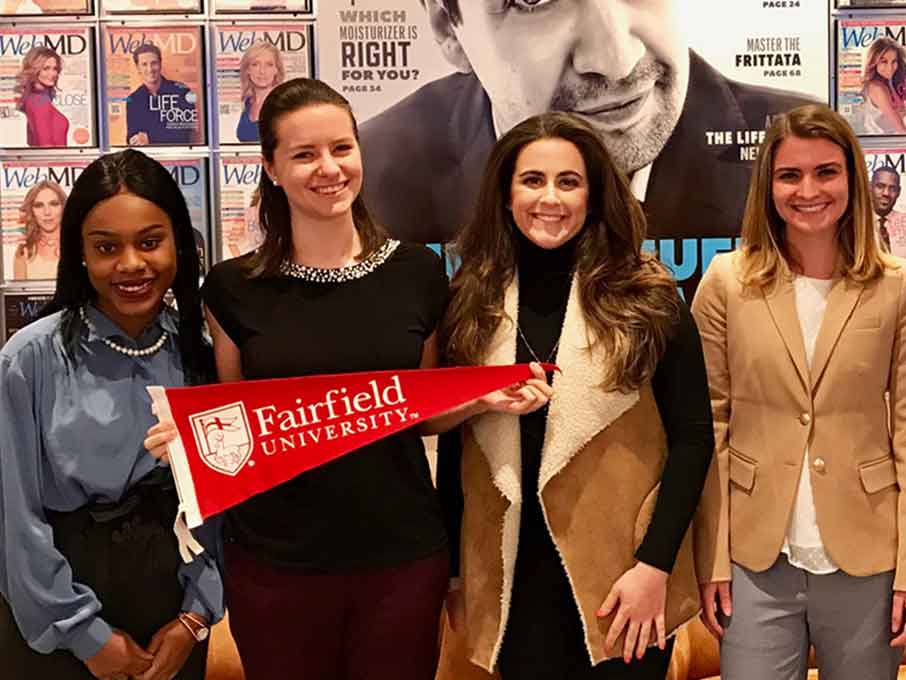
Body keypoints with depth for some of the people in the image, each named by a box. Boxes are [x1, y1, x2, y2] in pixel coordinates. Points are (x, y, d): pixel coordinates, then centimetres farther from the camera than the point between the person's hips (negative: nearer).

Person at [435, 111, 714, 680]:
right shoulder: (471, 301, 2)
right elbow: (452, 443, 7)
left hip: (623, 576, -1)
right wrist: (453, 572, 7)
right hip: (509, 579, 2)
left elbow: (692, 437, -5)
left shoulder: (647, 298, -4)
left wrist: (655, 565, -12)